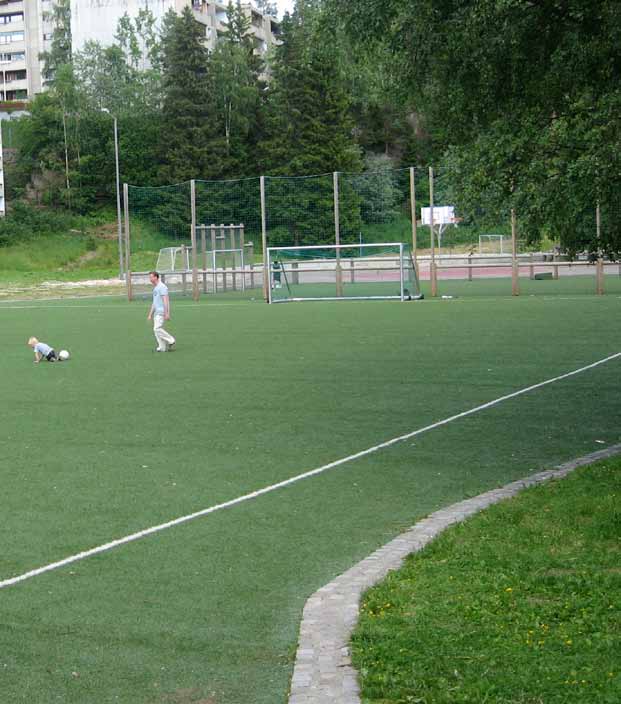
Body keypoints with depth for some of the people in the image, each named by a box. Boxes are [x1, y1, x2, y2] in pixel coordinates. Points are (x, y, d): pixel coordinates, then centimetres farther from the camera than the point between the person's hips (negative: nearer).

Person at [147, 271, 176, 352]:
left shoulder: (162, 287, -11)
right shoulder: (155, 288, 20)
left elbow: (166, 300, -18)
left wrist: (166, 313, -24)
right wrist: (150, 314, 24)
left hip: (161, 312, -10)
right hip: (156, 312, 10)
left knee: (157, 329, -16)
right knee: (156, 330, 5)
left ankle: (171, 341, -5)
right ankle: (162, 347, 7)